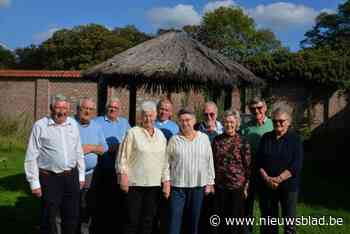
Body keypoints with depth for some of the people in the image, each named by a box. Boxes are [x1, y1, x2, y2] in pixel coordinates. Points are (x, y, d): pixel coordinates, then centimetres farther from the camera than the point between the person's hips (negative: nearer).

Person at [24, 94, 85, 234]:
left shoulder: (73, 123, 7)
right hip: (49, 179, -4)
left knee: (72, 217, 14)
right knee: (49, 219, 6)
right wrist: (34, 183, -8)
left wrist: (81, 175, 12)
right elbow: (31, 157, -6)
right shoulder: (40, 126, -7)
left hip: (71, 177, 4)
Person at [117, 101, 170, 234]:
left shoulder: (161, 135, 11)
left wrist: (166, 181, 10)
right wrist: (123, 175, -11)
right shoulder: (133, 132, -3)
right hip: (134, 184, -4)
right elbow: (123, 157, -5)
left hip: (154, 185, 4)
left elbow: (165, 161, 13)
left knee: (148, 220, 11)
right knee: (132, 220, 2)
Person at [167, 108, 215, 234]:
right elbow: (167, 162, 3)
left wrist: (210, 182, 4)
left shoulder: (204, 138, 3)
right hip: (178, 185, -1)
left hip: (198, 185, 1)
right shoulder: (174, 140, 0)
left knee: (194, 218, 12)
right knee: (175, 218, -1)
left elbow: (209, 161, 5)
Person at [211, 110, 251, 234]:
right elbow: (212, 161, 9)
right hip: (219, 185, 3)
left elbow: (248, 165, -3)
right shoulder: (217, 140, 3)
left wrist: (246, 186, -4)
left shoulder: (243, 142, -4)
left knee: (236, 217, 8)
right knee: (219, 218, 11)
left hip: (237, 185, -2)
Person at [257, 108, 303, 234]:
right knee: (268, 219, 12)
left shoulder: (295, 139, -2)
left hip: (288, 185, -2)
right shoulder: (266, 137, 6)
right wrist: (266, 178, -12)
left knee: (289, 220, 4)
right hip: (266, 185, 3)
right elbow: (259, 161, 3)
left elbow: (296, 165, -10)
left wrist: (278, 179, -18)